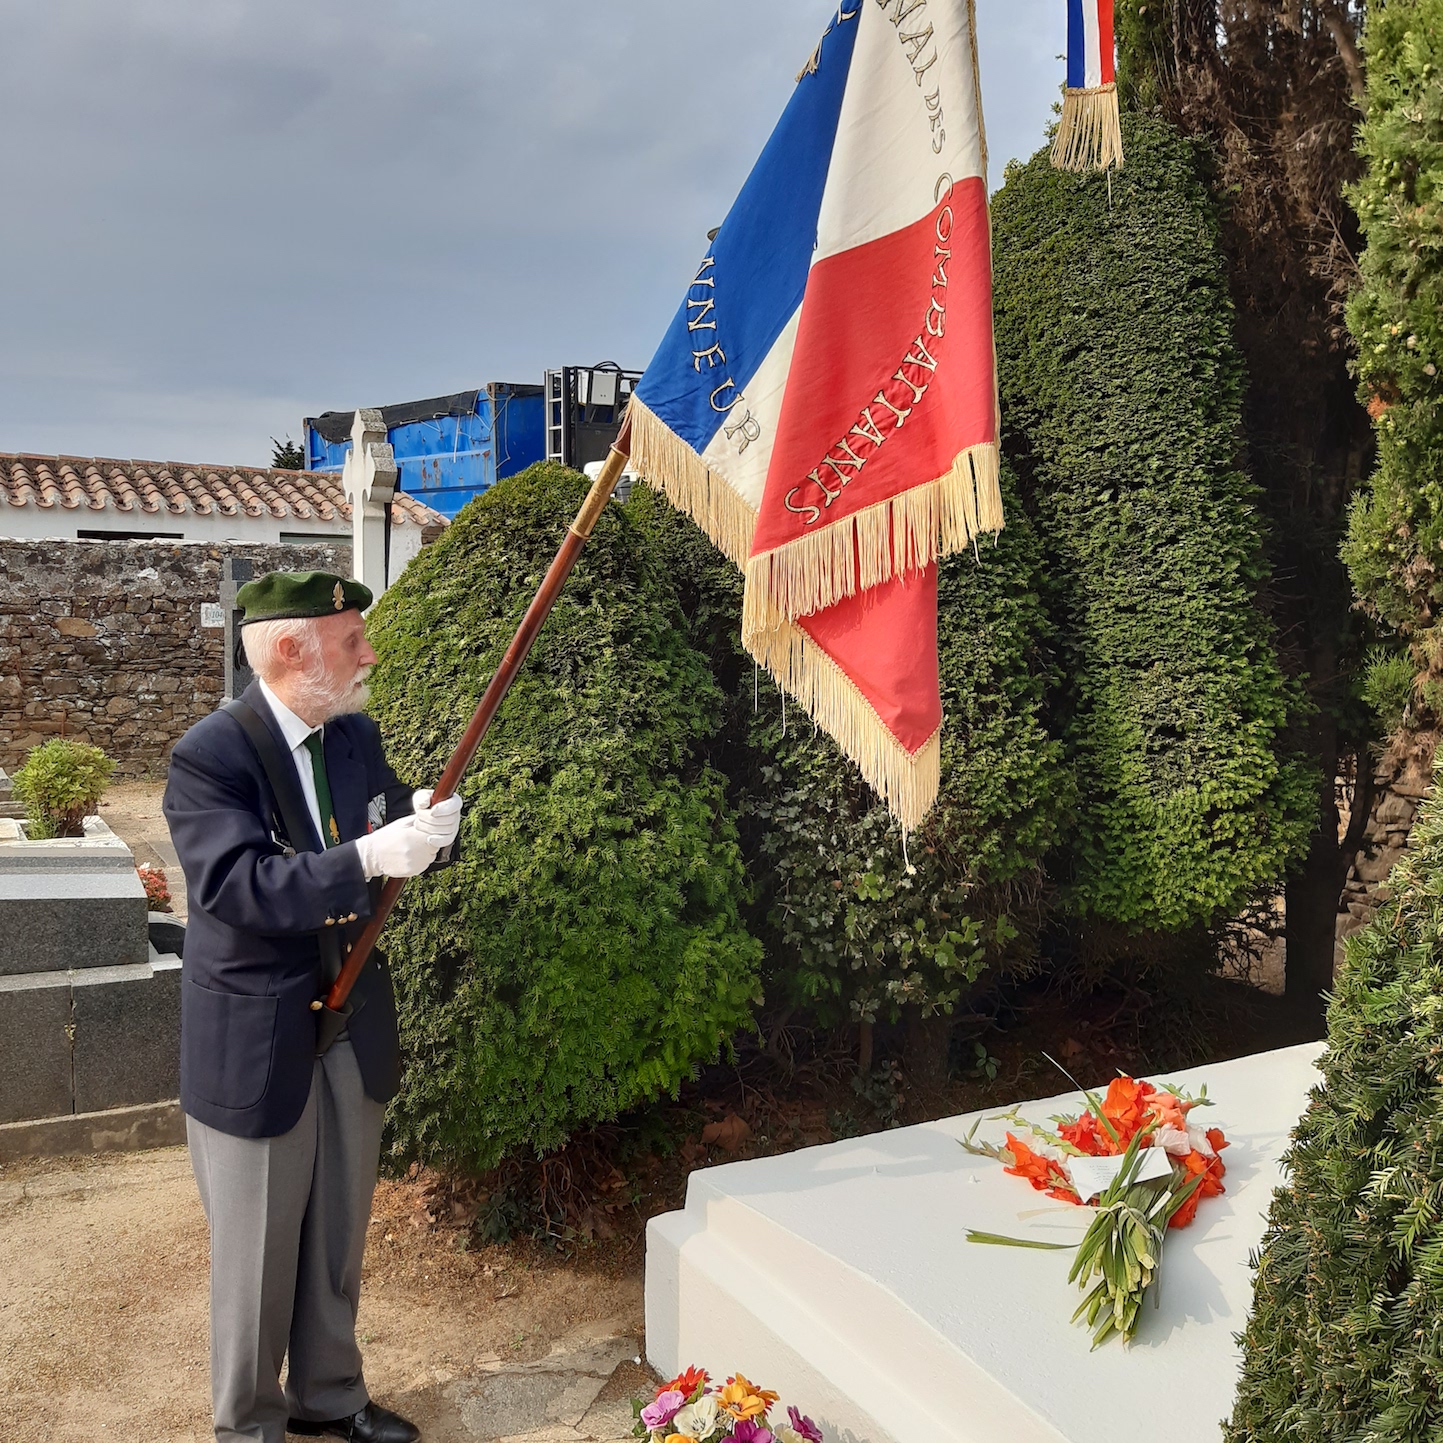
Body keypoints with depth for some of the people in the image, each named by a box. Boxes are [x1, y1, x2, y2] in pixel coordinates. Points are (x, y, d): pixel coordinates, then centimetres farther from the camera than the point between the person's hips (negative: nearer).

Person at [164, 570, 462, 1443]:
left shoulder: (357, 735, 1)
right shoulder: (210, 756, -18)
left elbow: (396, 845, 6)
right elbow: (235, 886, -29)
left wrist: (427, 827, -18)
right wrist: (366, 857, -40)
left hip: (355, 1032, 6)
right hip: (255, 1045, -6)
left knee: (339, 1240, 20)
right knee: (257, 1251, 11)